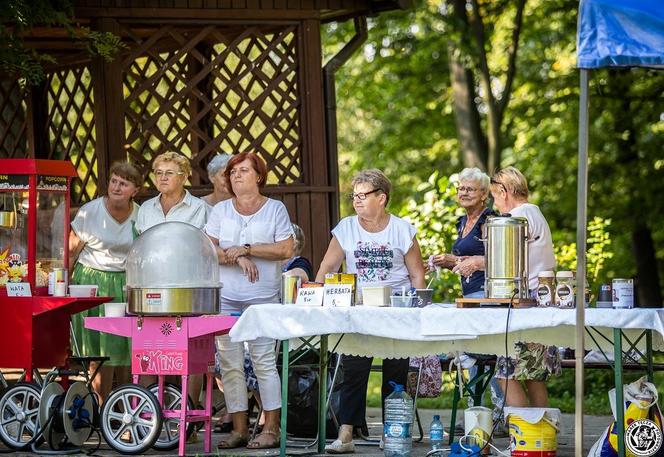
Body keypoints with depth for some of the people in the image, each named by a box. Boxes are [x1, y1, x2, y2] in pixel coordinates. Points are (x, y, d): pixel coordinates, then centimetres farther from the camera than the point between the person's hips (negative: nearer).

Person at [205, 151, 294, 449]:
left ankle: (271, 429, -3)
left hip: (263, 297, -3)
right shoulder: (220, 210, 12)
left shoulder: (275, 209, 4)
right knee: (230, 364, 1)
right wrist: (238, 259, -10)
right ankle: (239, 429, 7)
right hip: (225, 297, 3)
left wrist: (246, 249, -9)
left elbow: (286, 249, -5)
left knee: (264, 362, -7)